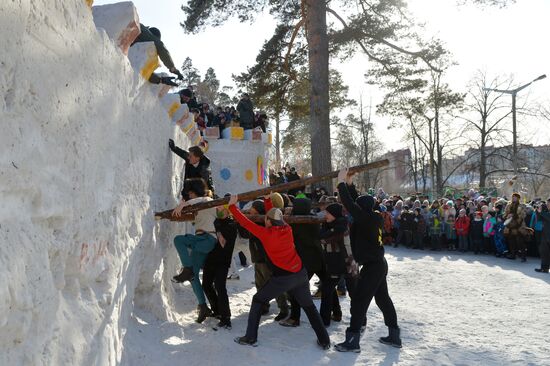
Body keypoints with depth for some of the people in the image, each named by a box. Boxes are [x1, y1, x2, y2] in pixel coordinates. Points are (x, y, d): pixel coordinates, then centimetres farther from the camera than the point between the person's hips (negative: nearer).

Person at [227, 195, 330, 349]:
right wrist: (268, 201, 25)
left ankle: (250, 338, 16)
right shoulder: (287, 229, 1)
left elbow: (245, 222, -5)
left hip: (283, 277, -5)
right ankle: (324, 341, 19)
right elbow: (275, 216, 21)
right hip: (300, 273, 5)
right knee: (309, 306, 20)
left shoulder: (266, 233, -11)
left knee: (258, 300, 15)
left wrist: (232, 206, 5)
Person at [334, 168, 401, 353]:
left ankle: (353, 341, -1)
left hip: (372, 266, -10)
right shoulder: (372, 218, 5)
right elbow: (357, 203, 16)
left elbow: (350, 205, -26)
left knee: (359, 300, -5)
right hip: (378, 264, 10)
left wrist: (341, 183, -18)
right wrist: (349, 184, 13)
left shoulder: (366, 219, -21)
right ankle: (394, 336, 25)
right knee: (383, 298, 17)